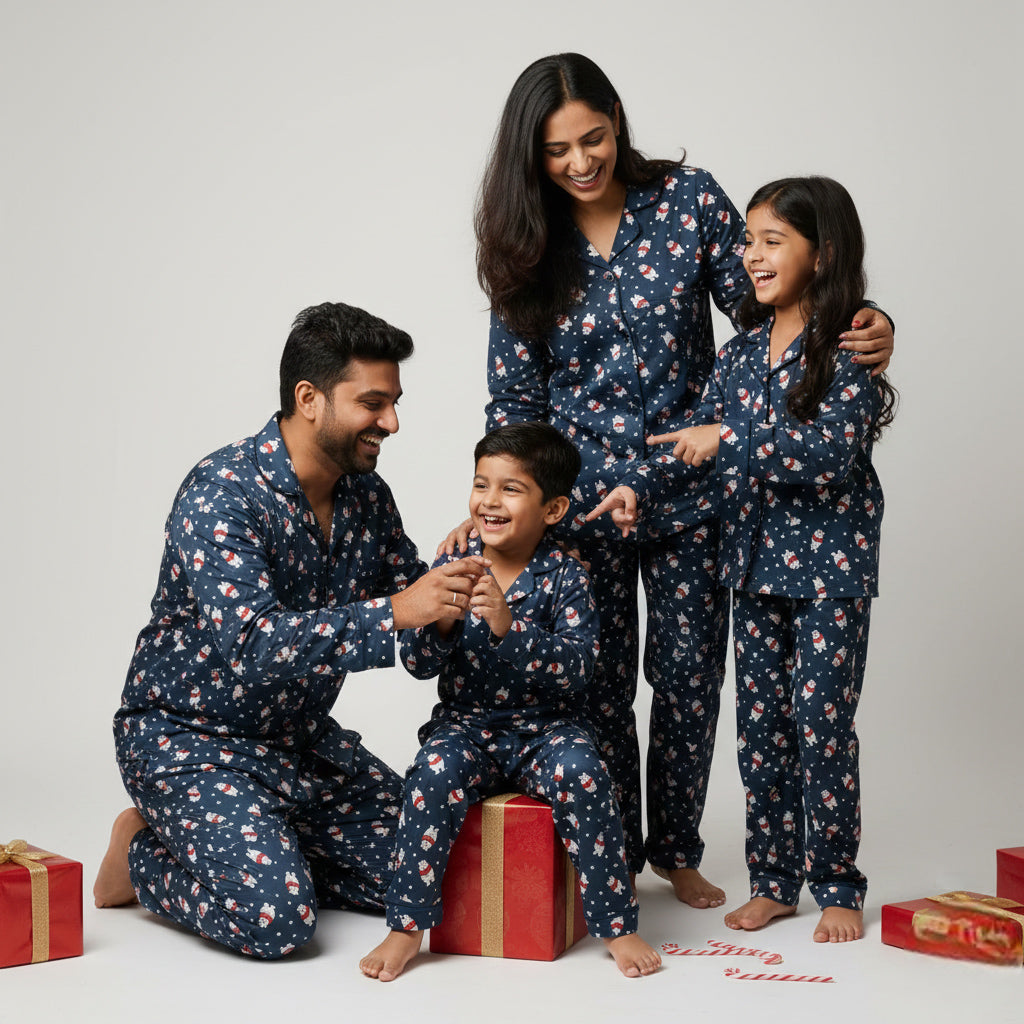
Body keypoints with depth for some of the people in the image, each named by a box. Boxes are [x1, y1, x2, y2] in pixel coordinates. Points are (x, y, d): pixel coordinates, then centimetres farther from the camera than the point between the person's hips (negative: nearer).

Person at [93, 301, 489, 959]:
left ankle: (258, 844, 15)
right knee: (277, 916, -24)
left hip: (303, 735, 8)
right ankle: (144, 856, 4)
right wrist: (394, 613, -40)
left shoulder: (367, 494, 0)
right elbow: (251, 647, -35)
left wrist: (451, 580, -16)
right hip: (189, 737, -7)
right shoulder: (221, 496, -24)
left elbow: (411, 595, 8)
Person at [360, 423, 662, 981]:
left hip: (547, 728, -1)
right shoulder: (452, 566, 2)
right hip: (467, 724, 1)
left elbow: (576, 667, -17)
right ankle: (406, 928, -17)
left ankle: (616, 924, -15)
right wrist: (441, 622, -23)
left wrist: (509, 626, -31)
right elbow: (419, 663, -1)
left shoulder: (565, 576, -5)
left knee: (580, 772, -30)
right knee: (435, 772, -29)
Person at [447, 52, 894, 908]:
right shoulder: (526, 245, -2)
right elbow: (515, 397, 1)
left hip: (687, 484, 0)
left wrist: (862, 331, -21)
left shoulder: (688, 199, -5)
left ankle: (676, 848, 27)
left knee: (690, 674, 7)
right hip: (579, 492, 0)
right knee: (599, 681, 5)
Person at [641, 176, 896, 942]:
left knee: (822, 727, -1)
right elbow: (698, 439, 9)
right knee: (760, 724, 10)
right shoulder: (743, 347, 7)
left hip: (831, 563, -6)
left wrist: (730, 439, -25)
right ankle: (773, 881, 21)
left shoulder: (849, 348, -12)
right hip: (757, 558, 6)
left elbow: (835, 453, -24)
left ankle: (838, 886, 14)